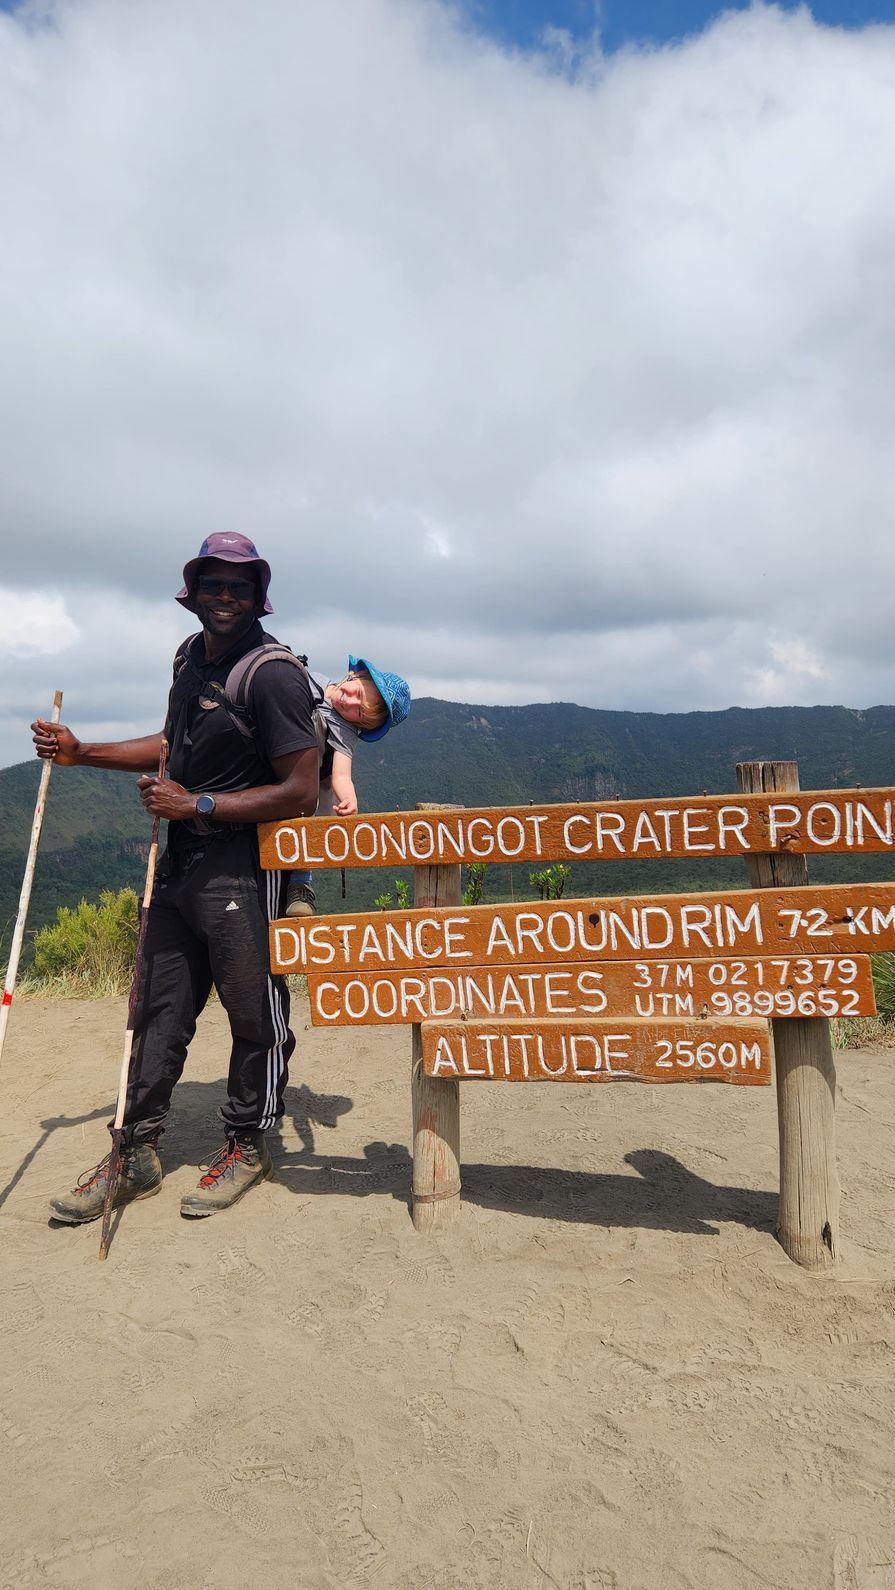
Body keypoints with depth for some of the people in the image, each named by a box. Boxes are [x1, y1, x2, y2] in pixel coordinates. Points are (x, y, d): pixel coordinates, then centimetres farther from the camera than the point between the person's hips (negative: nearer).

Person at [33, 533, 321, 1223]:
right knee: (160, 1009, 12)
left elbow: (300, 792, -19)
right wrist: (81, 752, 21)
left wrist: (198, 805, -19)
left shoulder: (275, 675, -15)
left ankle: (247, 1146, 24)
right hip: (181, 862, 8)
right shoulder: (191, 659, 12)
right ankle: (138, 1152, 24)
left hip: (245, 866, -8)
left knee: (255, 1012, 5)